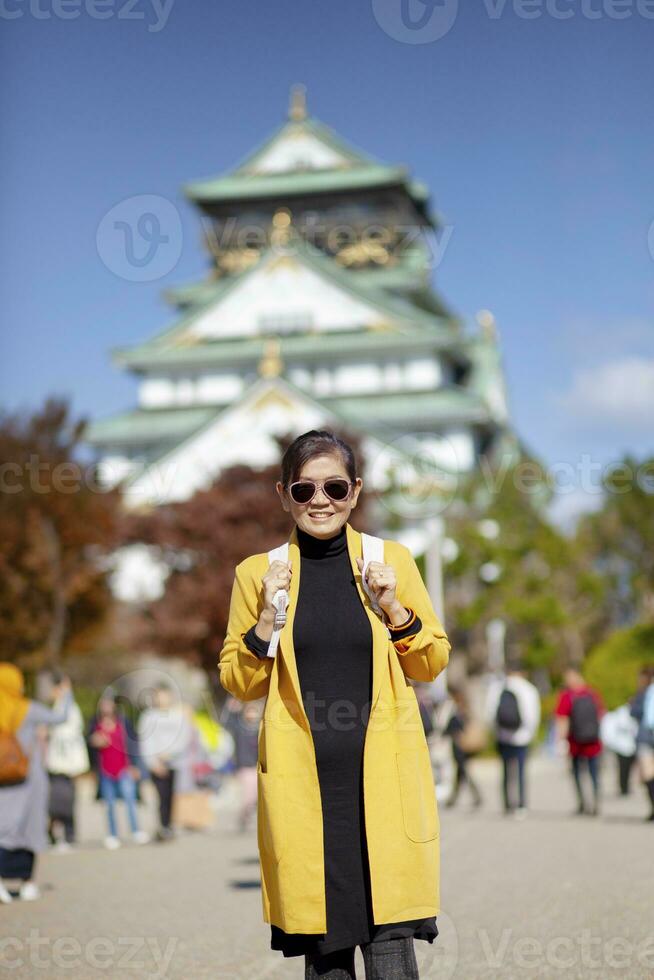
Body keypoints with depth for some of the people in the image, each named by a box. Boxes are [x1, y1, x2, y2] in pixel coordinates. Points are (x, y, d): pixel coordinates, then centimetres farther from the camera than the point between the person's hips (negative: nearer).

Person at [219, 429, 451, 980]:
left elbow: (433, 664, 11)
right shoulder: (258, 573, 5)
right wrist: (267, 619, -7)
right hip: (301, 779, 0)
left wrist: (395, 611, -5)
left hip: (383, 773, 0)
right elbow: (239, 683, 8)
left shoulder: (393, 560, 6)